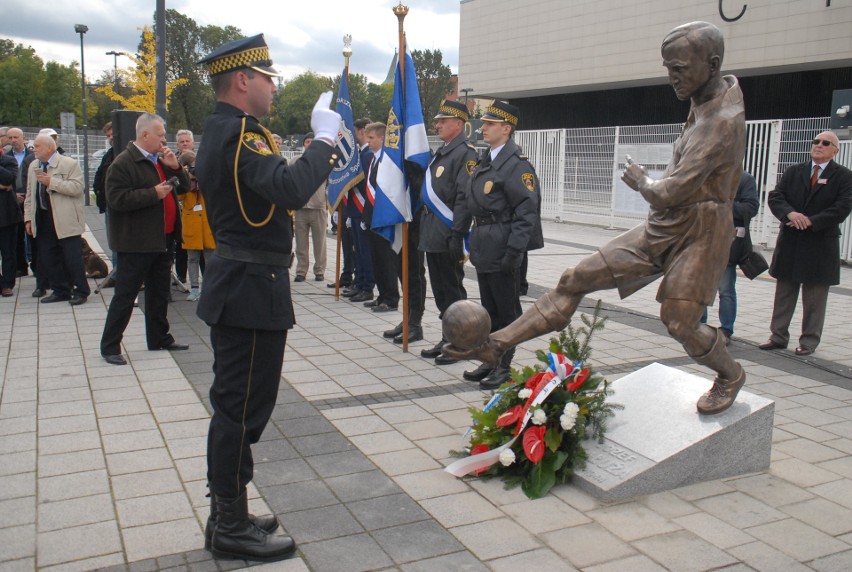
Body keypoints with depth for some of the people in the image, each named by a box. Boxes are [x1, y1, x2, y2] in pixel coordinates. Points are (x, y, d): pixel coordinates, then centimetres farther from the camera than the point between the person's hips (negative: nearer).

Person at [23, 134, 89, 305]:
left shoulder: (69, 164, -5)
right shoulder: (33, 166, 16)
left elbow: (77, 188, -17)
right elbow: (30, 194, 17)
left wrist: (52, 182, -20)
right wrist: (28, 218, 12)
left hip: (65, 220, -7)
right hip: (43, 220, 7)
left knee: (72, 258, -3)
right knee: (47, 258, 8)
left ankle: (81, 291, 8)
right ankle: (60, 291, 19)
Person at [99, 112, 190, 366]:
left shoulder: (160, 160, 12)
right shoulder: (123, 162, -13)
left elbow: (185, 185, 14)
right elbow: (117, 199, -22)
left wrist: (175, 167, -4)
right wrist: (154, 193, -22)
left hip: (163, 239, 8)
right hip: (136, 243, -8)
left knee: (159, 293, 17)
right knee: (125, 295, -2)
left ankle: (159, 338, 29)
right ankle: (109, 346, 8)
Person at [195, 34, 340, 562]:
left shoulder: (225, 131, 16)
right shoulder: (238, 133, -17)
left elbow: (277, 192, 17)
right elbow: (291, 188, -33)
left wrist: (322, 159, 8)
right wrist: (325, 138, -19)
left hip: (237, 286, 11)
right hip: (252, 289, -11)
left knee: (234, 405, 17)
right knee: (242, 408, -1)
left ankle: (225, 514, 30)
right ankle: (233, 529, 13)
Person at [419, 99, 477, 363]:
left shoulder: (465, 153, -12)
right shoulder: (440, 152, 18)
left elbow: (464, 197, -19)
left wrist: (457, 236, -23)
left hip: (448, 239, -9)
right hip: (433, 237, 9)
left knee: (454, 291, 0)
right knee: (441, 292, 15)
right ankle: (448, 339, 25)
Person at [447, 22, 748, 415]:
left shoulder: (724, 120, -23)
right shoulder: (702, 102, 7)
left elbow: (670, 192, -26)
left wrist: (641, 181, -6)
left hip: (699, 233, -8)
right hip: (661, 228, 8)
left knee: (680, 325, -3)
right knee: (577, 278, 0)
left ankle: (730, 375, 30)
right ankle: (498, 343, 2)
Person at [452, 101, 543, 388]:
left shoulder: (518, 165, -13)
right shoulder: (485, 161, 14)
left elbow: (527, 212, -18)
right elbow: (470, 201, 18)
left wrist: (514, 252, -22)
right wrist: (457, 234, 15)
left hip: (502, 249, -9)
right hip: (483, 246, 9)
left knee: (507, 310, 3)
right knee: (488, 308, 16)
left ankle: (504, 366, 14)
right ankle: (490, 361, 28)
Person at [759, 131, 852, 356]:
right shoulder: (794, 172, 8)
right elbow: (775, 197, -2)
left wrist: (810, 221, -20)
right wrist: (790, 213, -21)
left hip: (821, 246, -3)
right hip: (789, 243, 3)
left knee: (814, 298, 5)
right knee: (784, 293, 9)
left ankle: (809, 342, 14)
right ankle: (778, 336, 18)